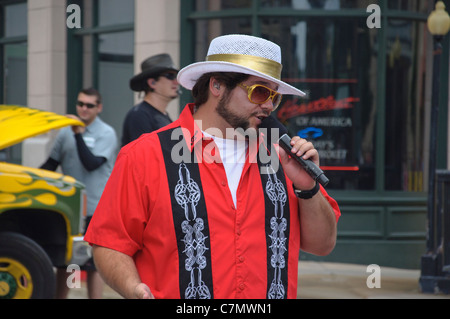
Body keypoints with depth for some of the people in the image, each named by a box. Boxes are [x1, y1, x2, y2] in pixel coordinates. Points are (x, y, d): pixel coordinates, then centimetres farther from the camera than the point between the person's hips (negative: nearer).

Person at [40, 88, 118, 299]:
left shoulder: (106, 134, -5)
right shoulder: (66, 132, 9)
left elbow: (91, 163, -17)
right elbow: (52, 164, 14)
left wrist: (79, 135, -20)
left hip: (94, 210, -5)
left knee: (94, 264, -2)